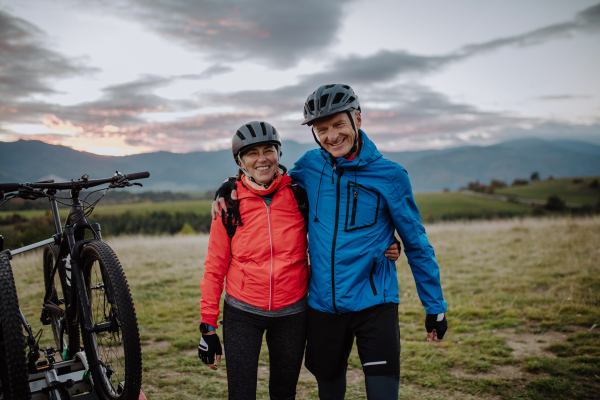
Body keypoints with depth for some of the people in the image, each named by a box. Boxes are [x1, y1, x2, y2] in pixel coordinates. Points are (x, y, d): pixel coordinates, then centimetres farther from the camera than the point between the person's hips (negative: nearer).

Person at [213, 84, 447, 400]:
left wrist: (435, 307, 3)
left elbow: (416, 244, 0)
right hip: (323, 304, 3)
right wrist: (231, 188, 2)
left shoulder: (389, 175, -7)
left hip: (374, 303, -3)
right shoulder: (311, 165, 0)